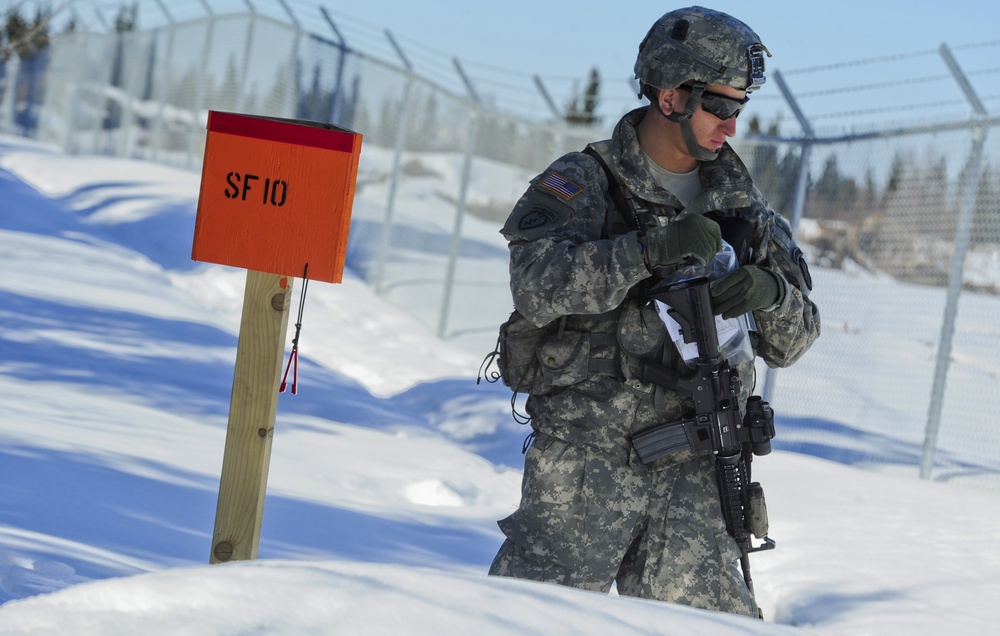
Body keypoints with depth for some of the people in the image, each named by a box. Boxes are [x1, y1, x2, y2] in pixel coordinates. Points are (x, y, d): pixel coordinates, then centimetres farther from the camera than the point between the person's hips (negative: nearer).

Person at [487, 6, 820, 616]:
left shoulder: (740, 200, 12)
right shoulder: (581, 183, -1)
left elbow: (795, 339, 8)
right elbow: (538, 286, -19)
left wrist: (771, 292, -15)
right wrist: (649, 250, -28)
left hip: (692, 472, 3)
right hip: (587, 457, -3)